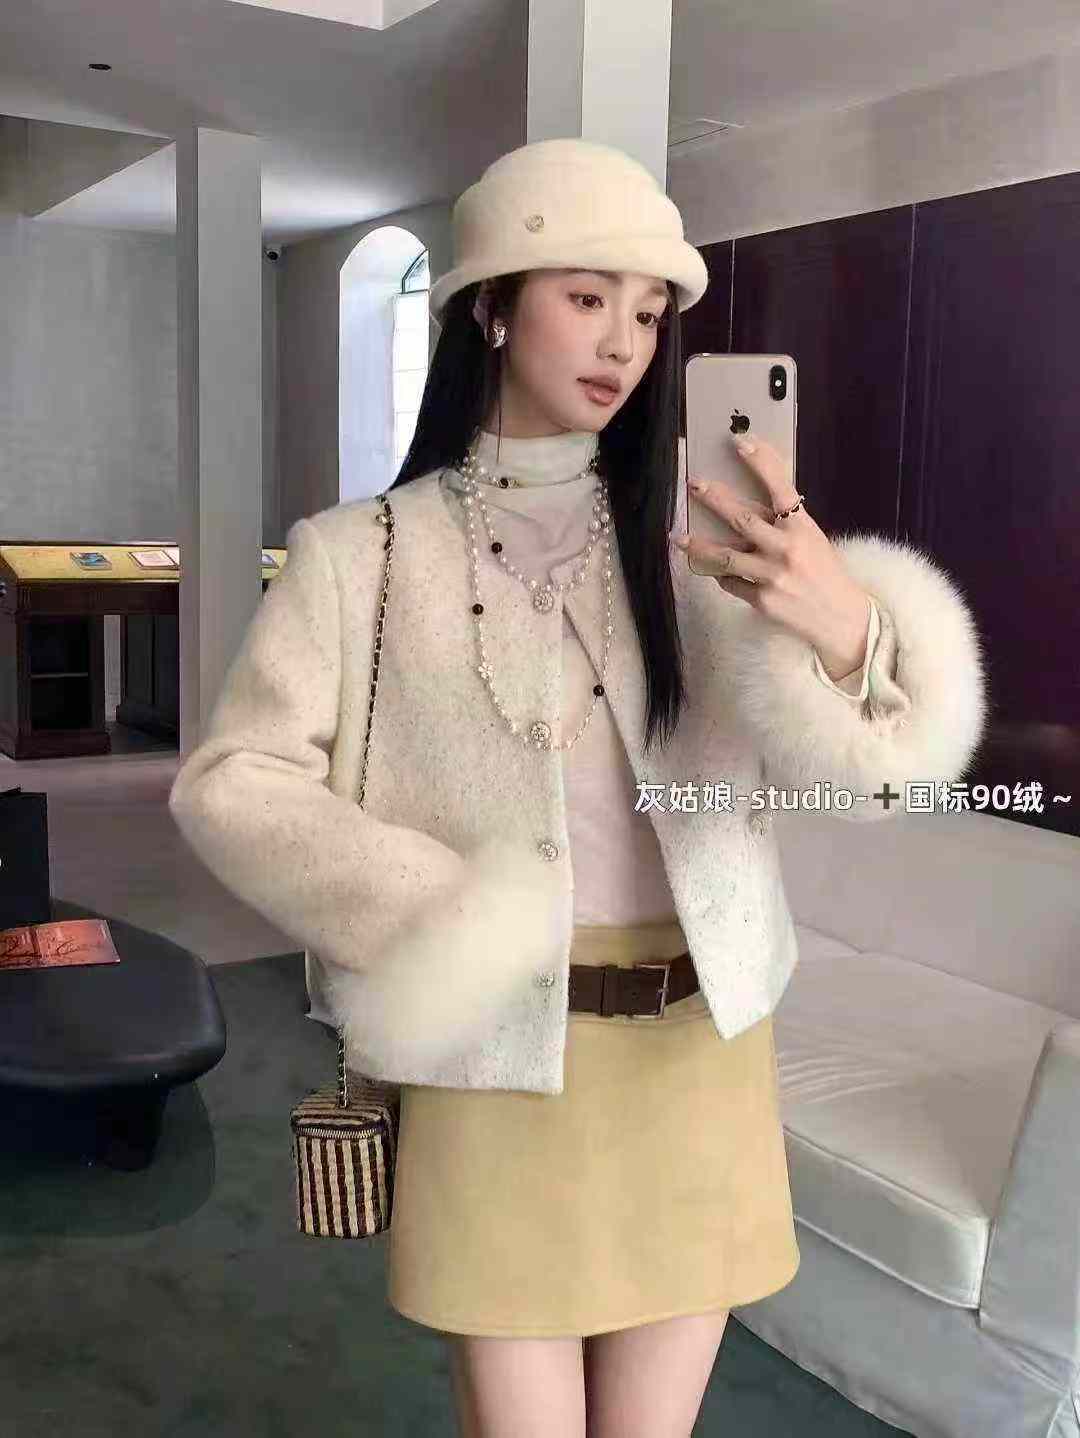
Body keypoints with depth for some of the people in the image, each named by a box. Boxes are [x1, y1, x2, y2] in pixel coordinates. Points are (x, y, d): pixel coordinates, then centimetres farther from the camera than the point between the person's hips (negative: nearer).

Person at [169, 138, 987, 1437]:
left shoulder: (689, 530, 1)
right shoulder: (363, 553, -3)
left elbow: (860, 766, -9)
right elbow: (228, 784, -5)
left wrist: (846, 630, -32)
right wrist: (436, 921, -16)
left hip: (695, 1058, 3)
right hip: (494, 1061, -2)